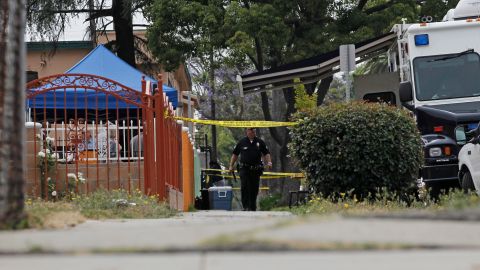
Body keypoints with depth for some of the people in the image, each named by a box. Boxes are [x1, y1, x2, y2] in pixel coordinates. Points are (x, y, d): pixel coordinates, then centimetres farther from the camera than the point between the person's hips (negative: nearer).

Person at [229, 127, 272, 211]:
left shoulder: (260, 142, 8)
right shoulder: (242, 142, 6)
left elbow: (266, 153, 11)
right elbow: (235, 154, 12)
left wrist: (269, 162, -5)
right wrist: (231, 165, 6)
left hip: (256, 169, 1)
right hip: (244, 169, -1)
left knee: (254, 189, 4)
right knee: (244, 188, -12)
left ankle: (252, 207, 14)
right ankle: (245, 206, -11)